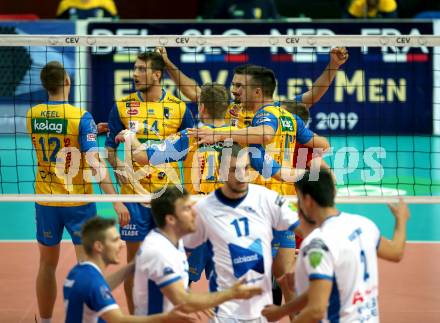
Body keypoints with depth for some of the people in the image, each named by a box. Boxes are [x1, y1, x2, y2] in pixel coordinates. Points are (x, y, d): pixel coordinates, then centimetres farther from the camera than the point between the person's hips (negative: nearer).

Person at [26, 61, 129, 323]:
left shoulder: (33, 115, 0)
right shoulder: (81, 117, -15)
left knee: (47, 264, 15)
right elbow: (94, 163, -22)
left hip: (45, 200, 4)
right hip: (78, 200, -4)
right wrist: (116, 201, -22)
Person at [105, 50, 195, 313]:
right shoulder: (122, 107, 4)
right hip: (133, 192, 0)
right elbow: (111, 146, 7)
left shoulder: (179, 108, 3)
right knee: (135, 257, 4)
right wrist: (117, 166, -12)